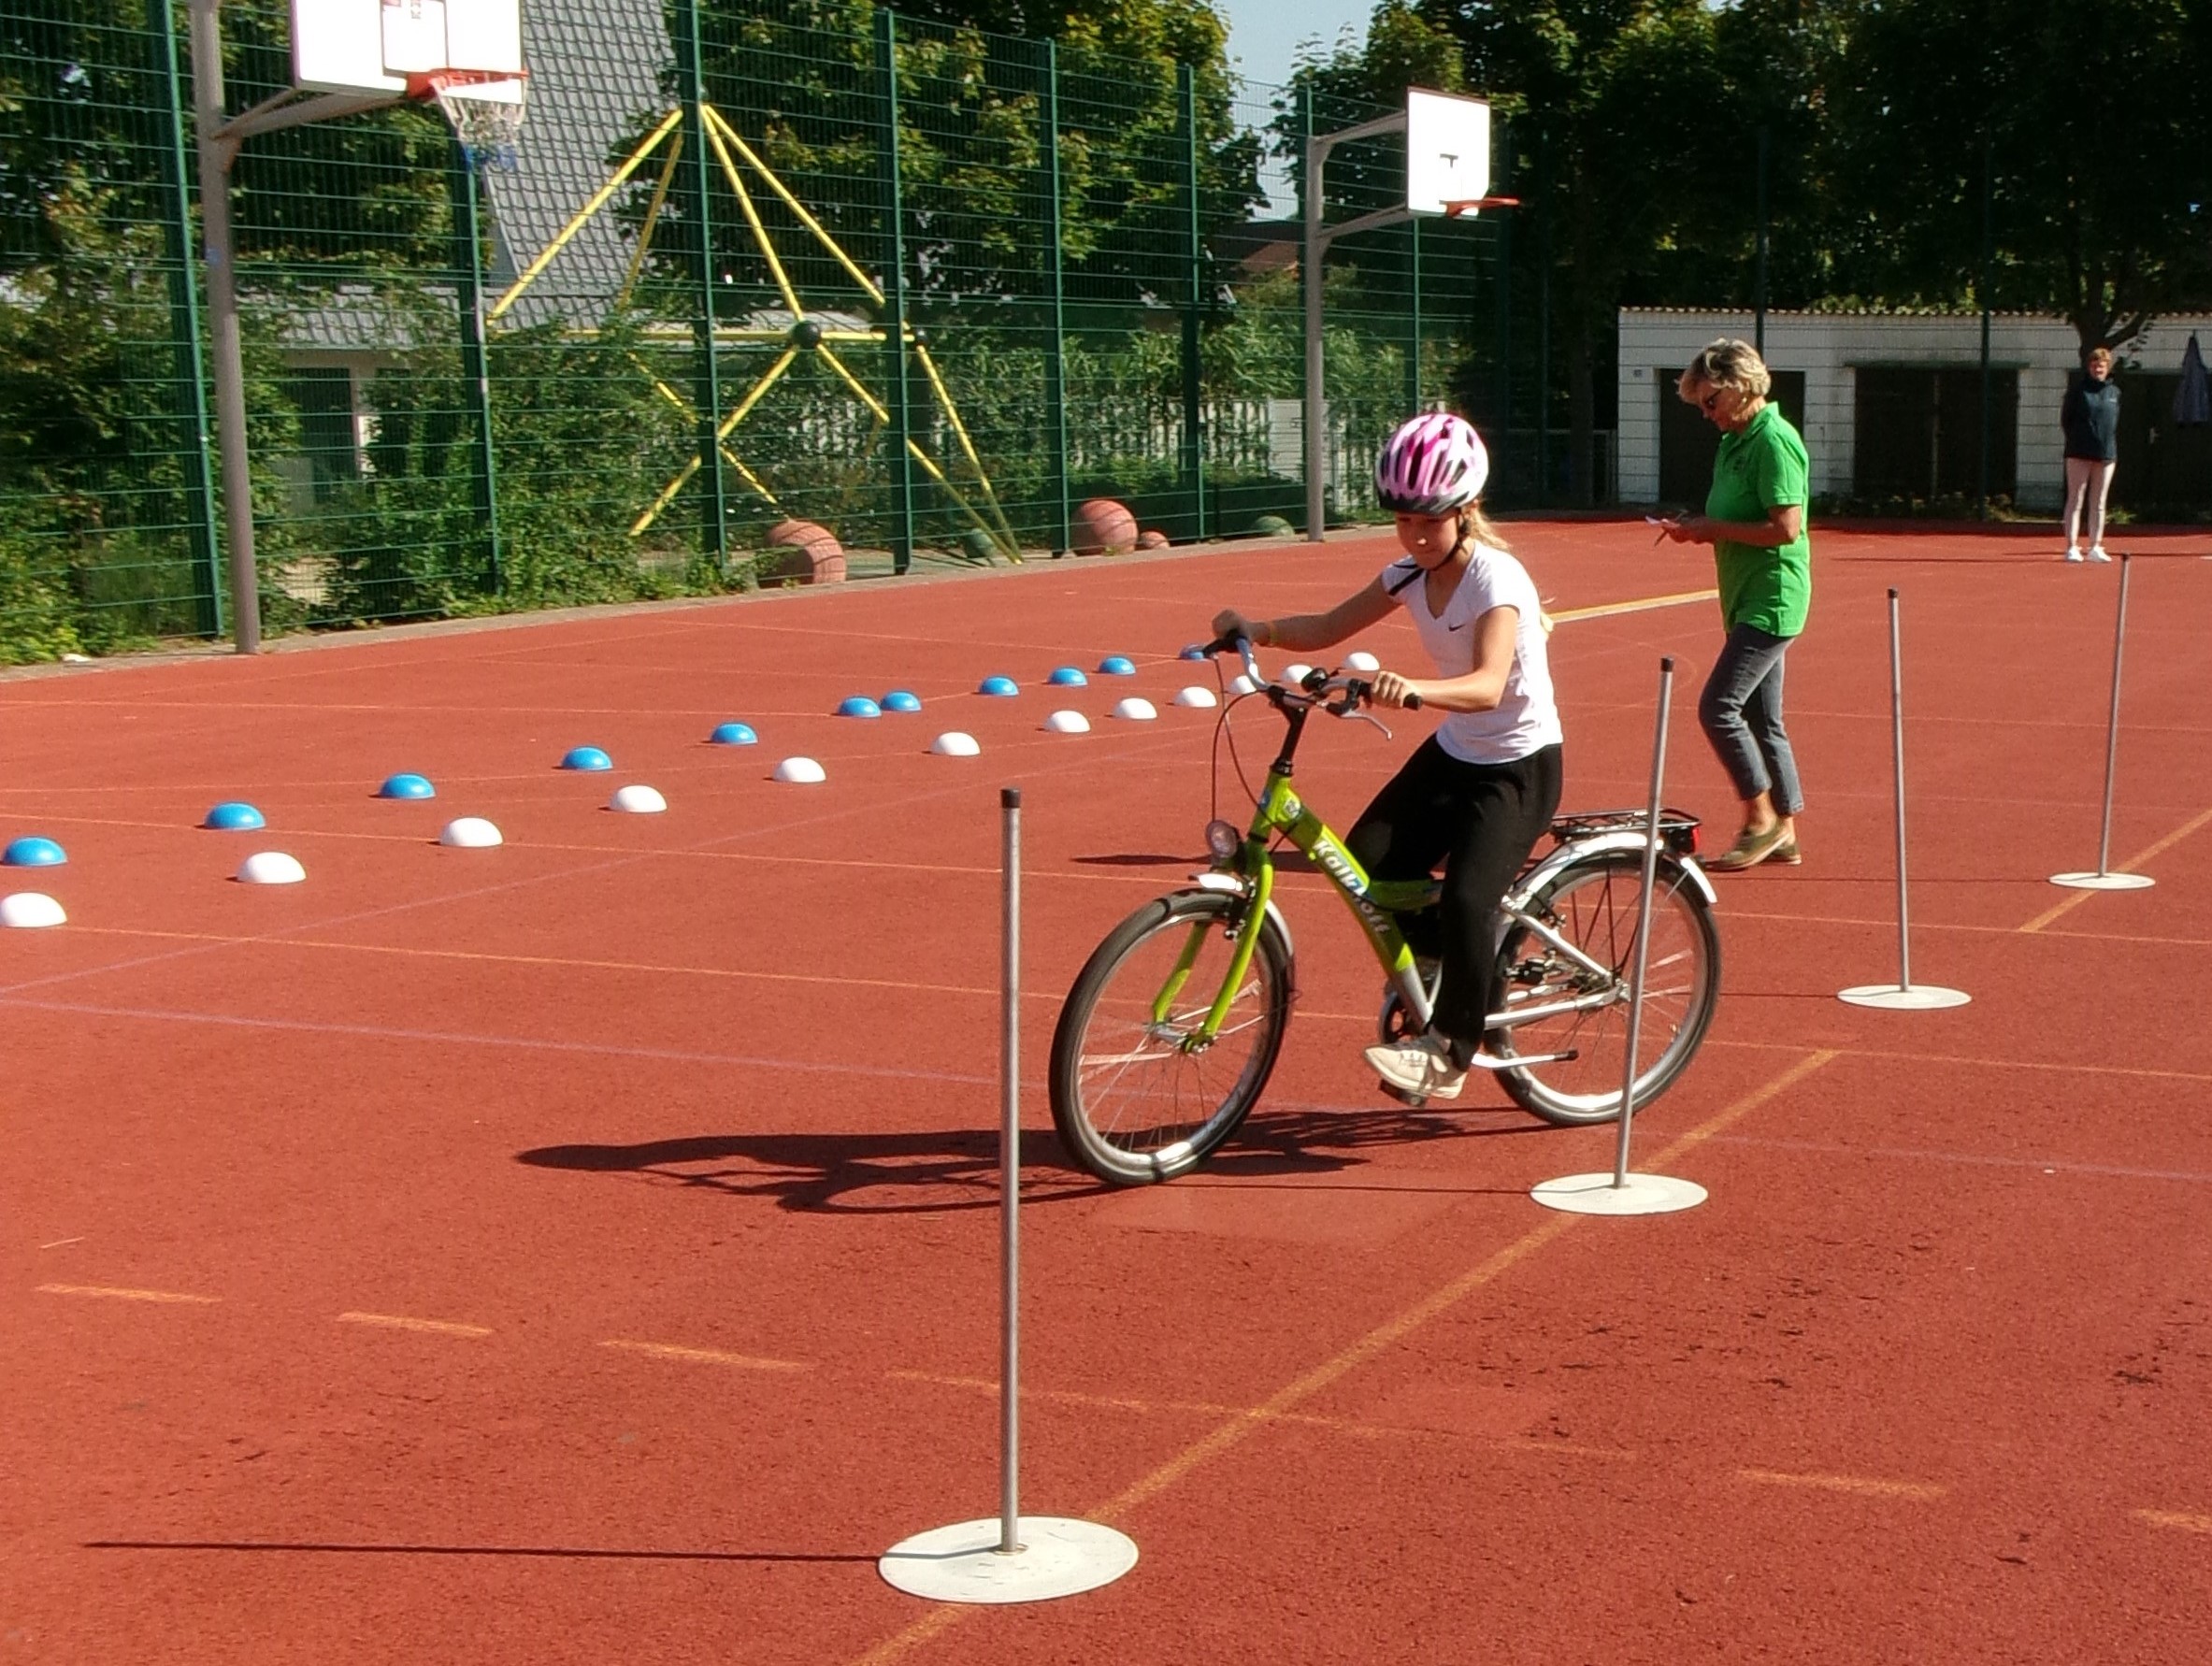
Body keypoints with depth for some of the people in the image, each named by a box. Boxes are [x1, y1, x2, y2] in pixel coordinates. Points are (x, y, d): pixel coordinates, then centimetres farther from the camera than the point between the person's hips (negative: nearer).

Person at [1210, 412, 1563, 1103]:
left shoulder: (1496, 578, -24)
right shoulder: (1410, 572, -1)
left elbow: (1487, 684, -39)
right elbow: (1327, 628, -4)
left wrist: (1414, 689, -57)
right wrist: (1257, 628, -22)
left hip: (1519, 765, -8)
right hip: (1452, 751, 8)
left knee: (1465, 898, -25)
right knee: (1367, 866, -6)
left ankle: (1449, 1050, -7)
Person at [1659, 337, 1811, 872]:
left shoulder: (1774, 441, -15)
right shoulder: (1734, 441, 14)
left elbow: (1785, 527, -23)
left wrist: (1714, 528, -15)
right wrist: (1698, 527, 3)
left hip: (1772, 601, -10)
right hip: (1749, 601, 10)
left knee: (1718, 707, -13)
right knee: (1762, 721, 12)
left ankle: (1761, 819, -2)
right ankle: (1783, 835, 18)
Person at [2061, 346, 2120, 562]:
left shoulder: (2114, 393, 11)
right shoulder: (2077, 389, 0)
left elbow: (2116, 423, 16)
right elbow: (2065, 418, 1)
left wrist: (2110, 445, 7)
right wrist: (2075, 439, -3)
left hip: (2106, 455, 4)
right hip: (2079, 454, -4)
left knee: (2098, 504, 7)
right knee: (2075, 501, -4)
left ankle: (2095, 547, 12)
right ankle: (2072, 547, -4)